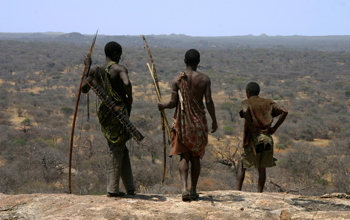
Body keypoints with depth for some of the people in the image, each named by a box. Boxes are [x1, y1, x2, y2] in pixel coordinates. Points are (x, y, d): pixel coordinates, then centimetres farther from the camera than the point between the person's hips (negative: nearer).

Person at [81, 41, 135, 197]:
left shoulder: (95, 71, 6)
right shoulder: (119, 69, -10)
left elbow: (84, 89, 12)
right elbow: (127, 84, -29)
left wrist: (87, 68, 21)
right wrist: (130, 98, -9)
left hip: (105, 113, 6)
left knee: (119, 150, 15)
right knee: (117, 150, 1)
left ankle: (130, 187, 18)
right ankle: (112, 189, 1)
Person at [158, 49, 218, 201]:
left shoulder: (177, 79, -4)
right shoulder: (204, 79, -4)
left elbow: (173, 103, -5)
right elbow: (209, 102, -7)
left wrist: (163, 106, 16)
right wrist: (214, 120, 5)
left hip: (182, 120, 0)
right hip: (199, 121, 0)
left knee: (184, 157, 3)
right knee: (195, 157, 11)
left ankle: (184, 188, -15)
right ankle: (193, 190, 15)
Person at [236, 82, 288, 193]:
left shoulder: (246, 102, 2)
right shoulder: (268, 103, 14)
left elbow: (245, 110, -24)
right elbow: (284, 111, 2)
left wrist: (250, 126, -15)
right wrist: (275, 127, 4)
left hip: (253, 139, -3)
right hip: (267, 138, 3)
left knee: (242, 166, 12)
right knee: (262, 168, 10)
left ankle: (237, 190, 3)